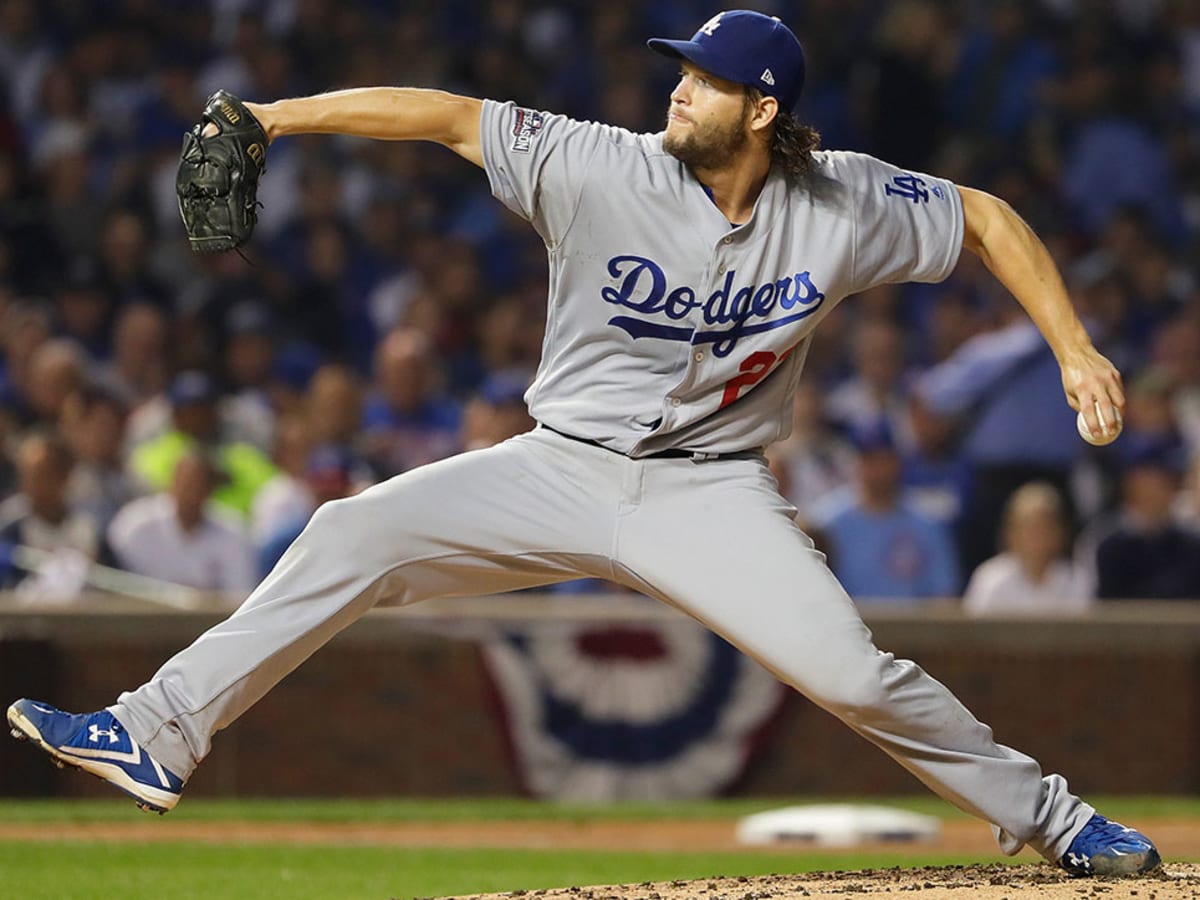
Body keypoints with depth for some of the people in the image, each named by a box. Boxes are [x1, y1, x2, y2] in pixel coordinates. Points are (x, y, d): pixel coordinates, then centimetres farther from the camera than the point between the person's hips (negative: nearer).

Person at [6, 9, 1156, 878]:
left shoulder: (842, 207, -11)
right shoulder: (604, 170, -14)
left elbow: (987, 218, 3)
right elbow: (448, 115, -15)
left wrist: (1074, 349, -4)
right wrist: (272, 116, -23)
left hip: (707, 490, -1)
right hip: (562, 473, 1)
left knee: (851, 673, -19)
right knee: (353, 535, -14)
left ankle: (1044, 815, 3)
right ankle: (157, 736, -10)